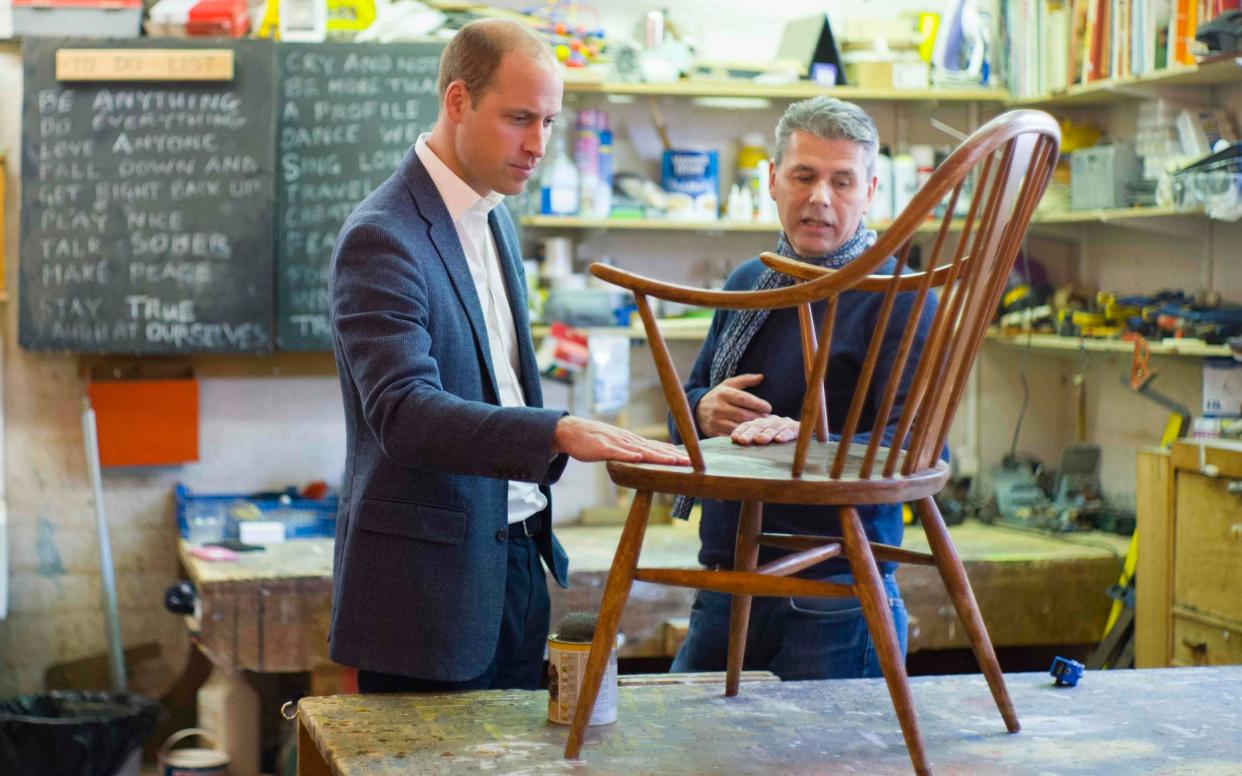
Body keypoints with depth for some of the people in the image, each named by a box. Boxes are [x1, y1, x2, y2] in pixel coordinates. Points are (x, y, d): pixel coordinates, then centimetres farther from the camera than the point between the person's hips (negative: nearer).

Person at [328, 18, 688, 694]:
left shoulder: (493, 221, 12)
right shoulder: (382, 237, -17)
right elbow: (403, 411, -29)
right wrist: (560, 433, -40)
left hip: (516, 562, 9)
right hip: (432, 581, -8)